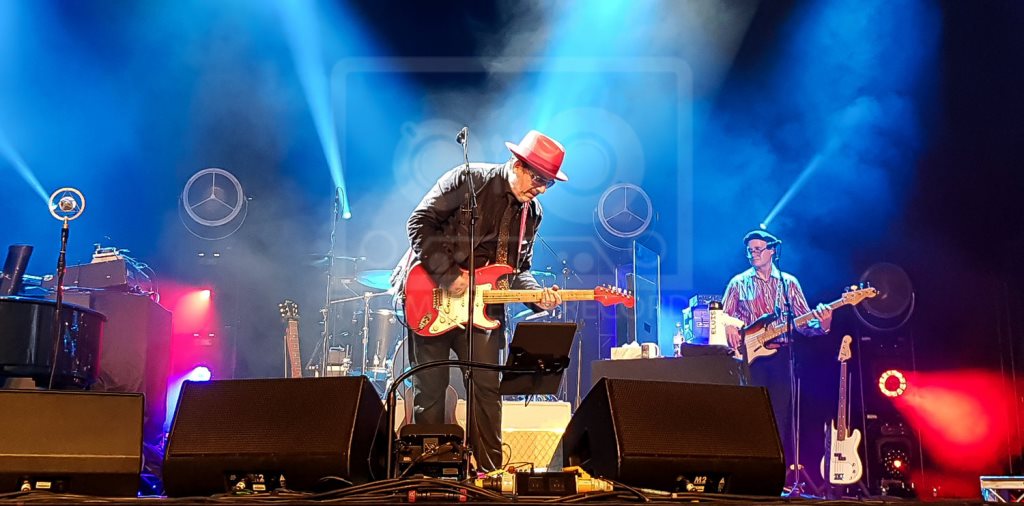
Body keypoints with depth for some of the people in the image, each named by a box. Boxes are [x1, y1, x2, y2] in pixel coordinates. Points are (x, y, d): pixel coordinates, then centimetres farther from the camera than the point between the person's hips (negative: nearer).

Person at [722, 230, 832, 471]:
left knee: (780, 416, -2)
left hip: (780, 355, 1)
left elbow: (802, 323, 7)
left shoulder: (789, 283, 11)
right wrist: (729, 328, -14)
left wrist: (822, 323, -14)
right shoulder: (739, 283, 9)